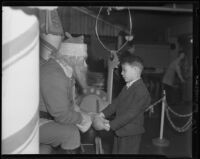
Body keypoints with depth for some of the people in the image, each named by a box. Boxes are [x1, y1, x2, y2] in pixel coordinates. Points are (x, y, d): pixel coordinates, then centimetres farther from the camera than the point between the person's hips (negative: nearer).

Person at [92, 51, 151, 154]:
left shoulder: (141, 91, -23)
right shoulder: (127, 87, 8)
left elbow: (131, 113, -26)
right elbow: (116, 103, 7)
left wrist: (110, 125, -26)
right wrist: (103, 114, -7)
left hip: (131, 134, -9)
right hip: (119, 131, 9)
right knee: (116, 152, 20)